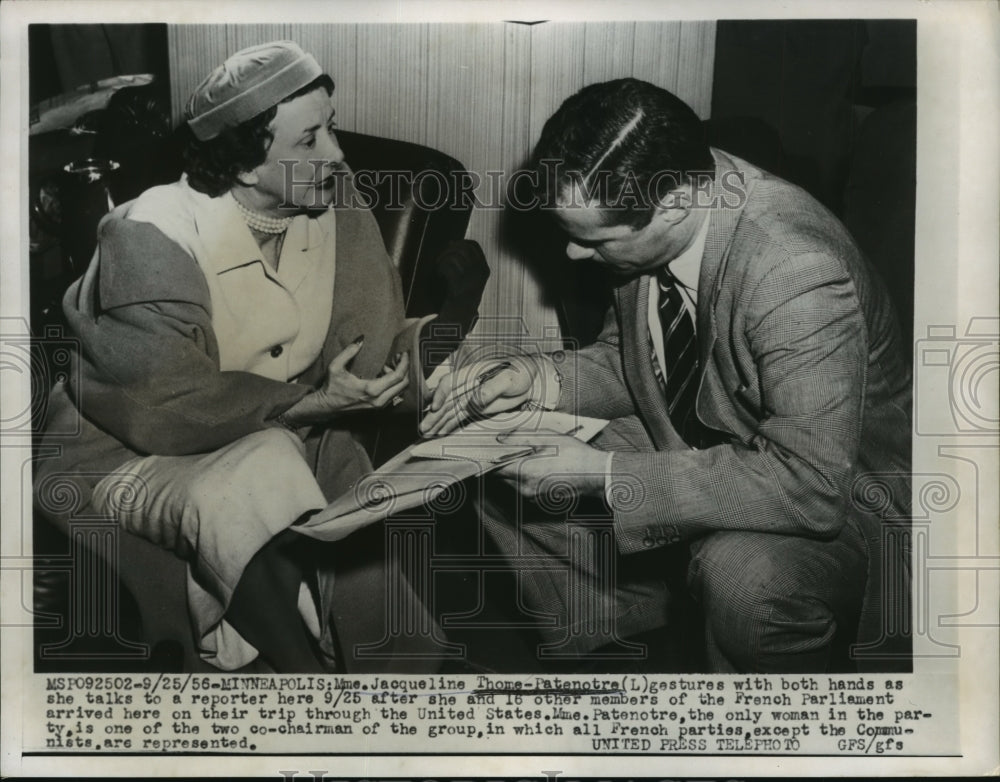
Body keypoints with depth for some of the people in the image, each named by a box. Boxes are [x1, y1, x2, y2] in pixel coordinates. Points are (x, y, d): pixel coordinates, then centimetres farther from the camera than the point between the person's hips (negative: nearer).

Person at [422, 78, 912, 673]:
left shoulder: (798, 273, -34)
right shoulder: (641, 199, -11)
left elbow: (810, 485, -35)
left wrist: (606, 475, -34)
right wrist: (537, 379, -16)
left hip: (835, 491, -6)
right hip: (688, 444, 7)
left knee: (745, 573, -39)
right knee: (498, 474, -4)